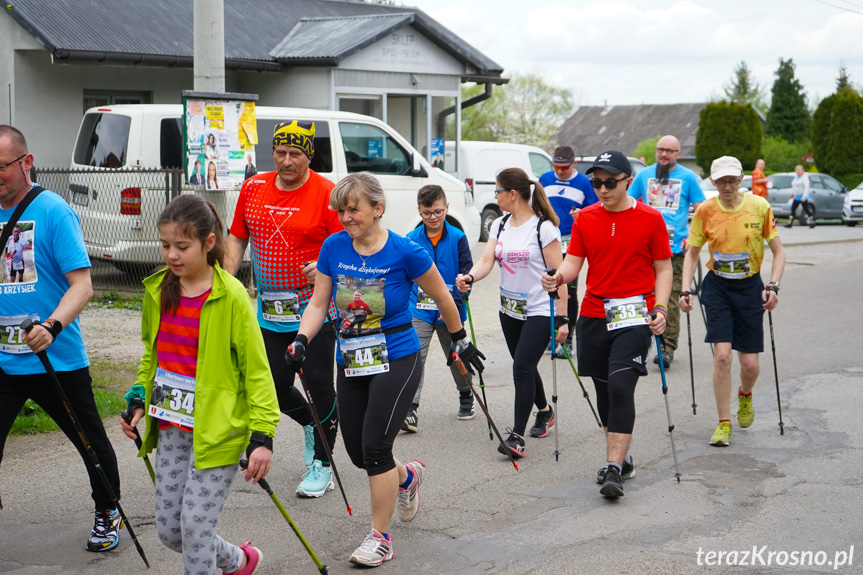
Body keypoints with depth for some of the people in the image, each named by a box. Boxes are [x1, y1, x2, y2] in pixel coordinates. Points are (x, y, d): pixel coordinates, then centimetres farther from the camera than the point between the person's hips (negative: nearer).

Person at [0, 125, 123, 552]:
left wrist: (52, 327, -33)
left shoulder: (54, 212, -13)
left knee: (92, 444, 15)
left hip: (59, 360, -3)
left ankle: (107, 514, 40)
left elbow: (82, 285, -18)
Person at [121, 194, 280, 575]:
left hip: (216, 429, -7)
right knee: (168, 529, 10)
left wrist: (262, 435, -15)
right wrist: (139, 400, 11)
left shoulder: (231, 297, -14)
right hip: (171, 427, 7)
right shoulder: (157, 291, 4)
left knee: (195, 523, -9)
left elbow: (256, 369, -11)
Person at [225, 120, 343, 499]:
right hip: (270, 309, 5)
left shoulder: (326, 194, -10)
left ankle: (322, 464, 11)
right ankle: (310, 424, 40)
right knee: (275, 386, 8)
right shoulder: (253, 189, 5)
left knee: (318, 382, -4)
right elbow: (237, 239, 13)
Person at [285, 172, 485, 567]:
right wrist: (302, 340, -15)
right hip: (350, 363, 5)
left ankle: (380, 537, 4)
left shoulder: (405, 252, -13)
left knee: (374, 446, -12)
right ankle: (408, 476, 44)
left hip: (397, 361, -5)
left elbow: (442, 297, 1)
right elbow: (319, 303, 2)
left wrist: (460, 341, 11)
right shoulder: (334, 247, -2)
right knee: (358, 454, 10)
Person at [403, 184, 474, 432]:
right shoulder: (411, 240, -1)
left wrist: (453, 304, -16)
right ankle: (410, 410, -17)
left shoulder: (458, 238, -6)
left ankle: (466, 398, 39)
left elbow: (465, 275, -6)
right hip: (419, 310, 0)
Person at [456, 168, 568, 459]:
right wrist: (469, 277, -27)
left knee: (522, 367, -15)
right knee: (525, 367, 18)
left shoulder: (543, 227, -13)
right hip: (510, 310, 7)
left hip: (540, 311, -7)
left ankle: (516, 436, -13)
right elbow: (486, 260, -4)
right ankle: (544, 411, 43)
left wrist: (562, 318, -14)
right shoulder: (499, 225, 7)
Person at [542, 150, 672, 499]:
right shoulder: (585, 218, 8)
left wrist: (660, 308, -10)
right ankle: (621, 458, 27)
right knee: (604, 390, 10)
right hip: (593, 315, 4)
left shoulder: (650, 219, -1)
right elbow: (574, 261, 7)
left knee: (621, 386, -16)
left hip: (634, 315, -4)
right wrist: (559, 277, -16)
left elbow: (663, 268, 3)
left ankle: (613, 469, -15)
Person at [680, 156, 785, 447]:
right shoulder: (705, 211, -6)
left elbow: (778, 251, -2)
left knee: (750, 364, 1)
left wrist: (773, 286, -14)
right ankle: (724, 424, 1)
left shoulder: (759, 207, -9)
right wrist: (685, 290, -7)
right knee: (722, 356, -12)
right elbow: (692, 254, 4)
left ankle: (745, 395, 38)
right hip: (717, 287, 0)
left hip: (749, 287, 0)